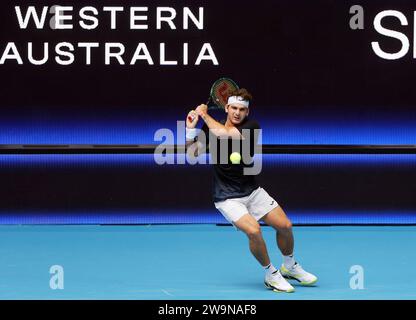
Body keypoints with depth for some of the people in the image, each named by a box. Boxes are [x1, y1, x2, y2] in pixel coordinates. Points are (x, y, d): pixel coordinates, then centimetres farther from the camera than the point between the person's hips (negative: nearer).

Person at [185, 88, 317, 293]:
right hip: (227, 197, -2)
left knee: (285, 226, 0)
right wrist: (191, 129, -26)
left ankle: (290, 267, 30)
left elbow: (224, 134, -28)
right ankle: (271, 275, -3)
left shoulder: (252, 127, -12)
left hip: (252, 191, 2)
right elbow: (193, 153, -11)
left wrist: (204, 114, -15)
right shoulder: (212, 127, -6)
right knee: (254, 230, -25)